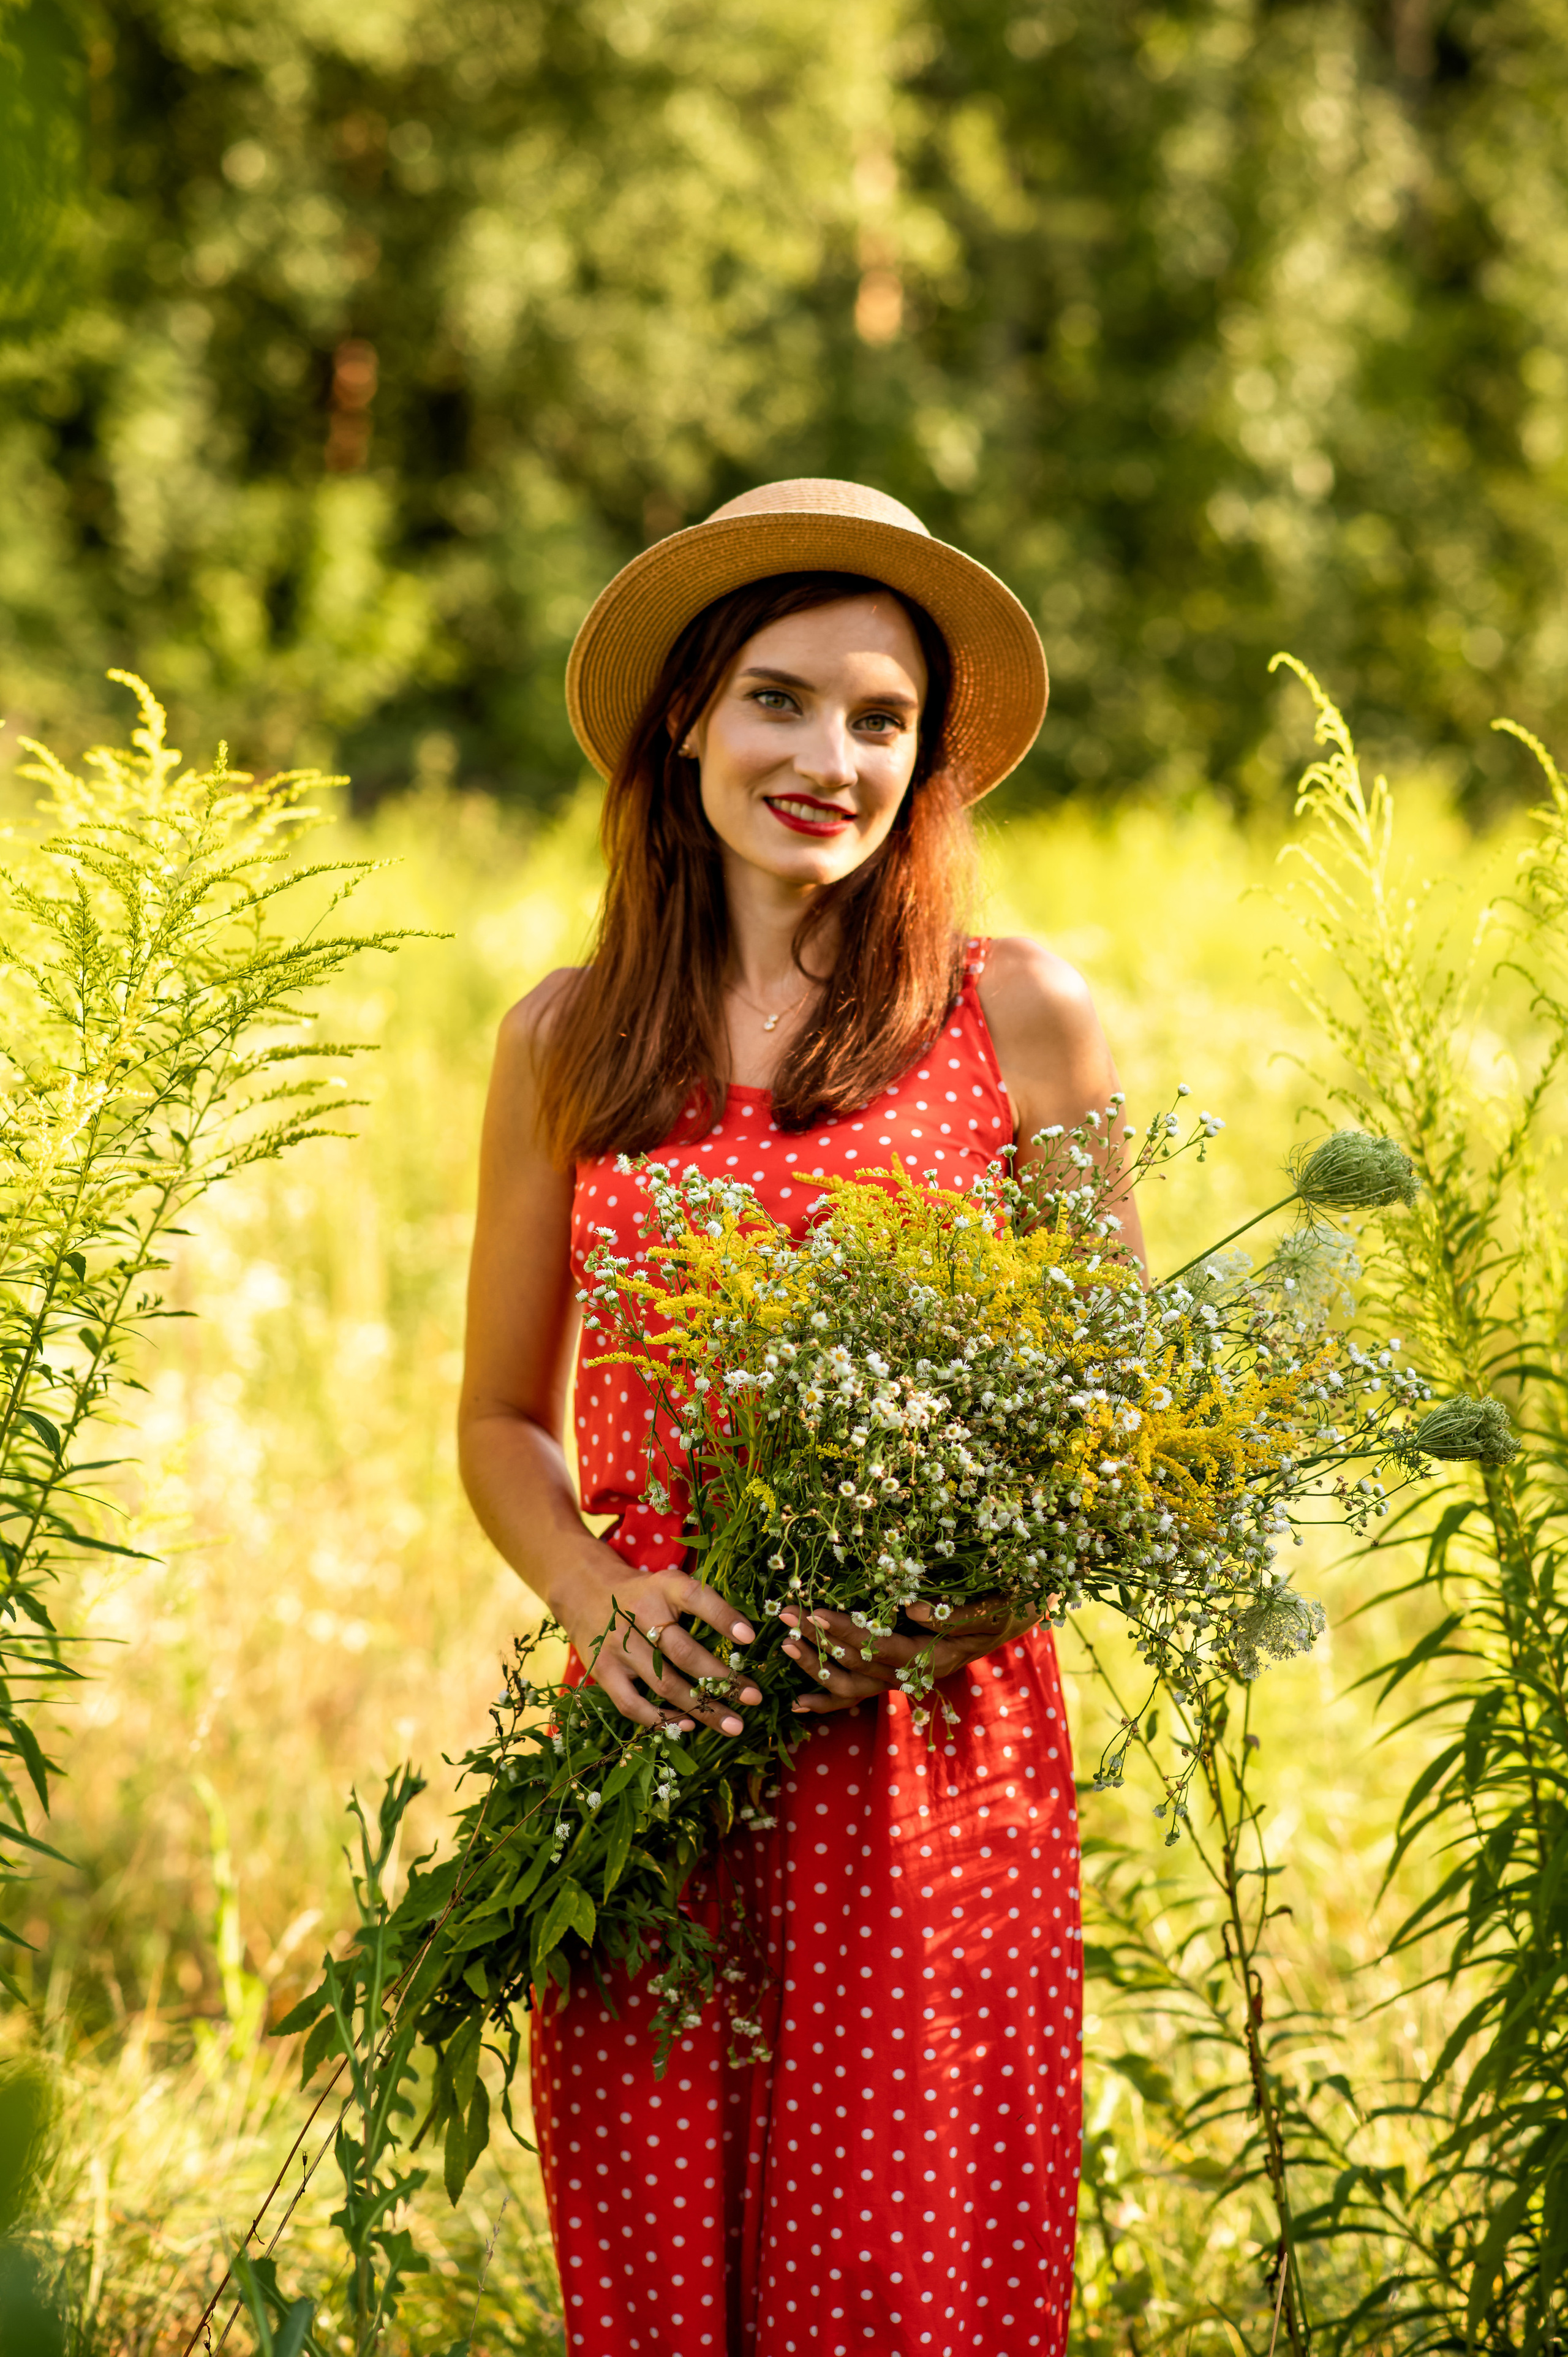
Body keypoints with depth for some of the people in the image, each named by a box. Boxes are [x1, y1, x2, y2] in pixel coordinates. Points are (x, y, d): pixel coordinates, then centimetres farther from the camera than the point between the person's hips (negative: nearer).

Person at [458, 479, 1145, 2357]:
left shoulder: (1020, 1020, 2)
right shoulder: (570, 1041, 7)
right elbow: (507, 1421, 14)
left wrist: (985, 1597, -12)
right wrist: (600, 1595, -6)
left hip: (933, 1755, -2)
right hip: (656, 1733, 2)